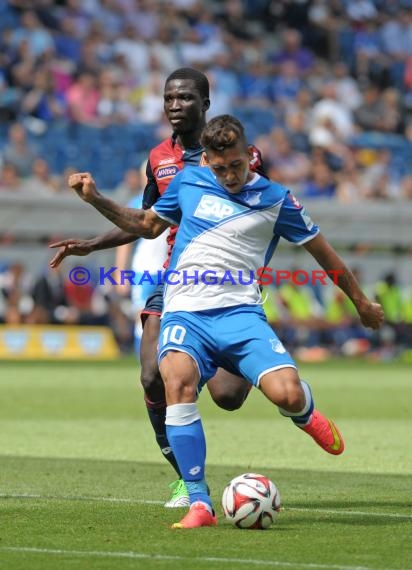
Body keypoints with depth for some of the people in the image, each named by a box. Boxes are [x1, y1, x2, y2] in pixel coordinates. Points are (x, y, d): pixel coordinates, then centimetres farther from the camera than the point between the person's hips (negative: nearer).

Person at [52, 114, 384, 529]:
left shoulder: (274, 199, 6)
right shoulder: (188, 182, 12)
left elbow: (320, 249, 17)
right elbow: (147, 225, 28)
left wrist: (360, 301, 26)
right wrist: (95, 199, 17)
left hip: (240, 313, -1)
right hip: (185, 313, 1)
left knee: (287, 394, -25)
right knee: (178, 382, -32)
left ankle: (305, 414, 19)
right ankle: (199, 504, -28)